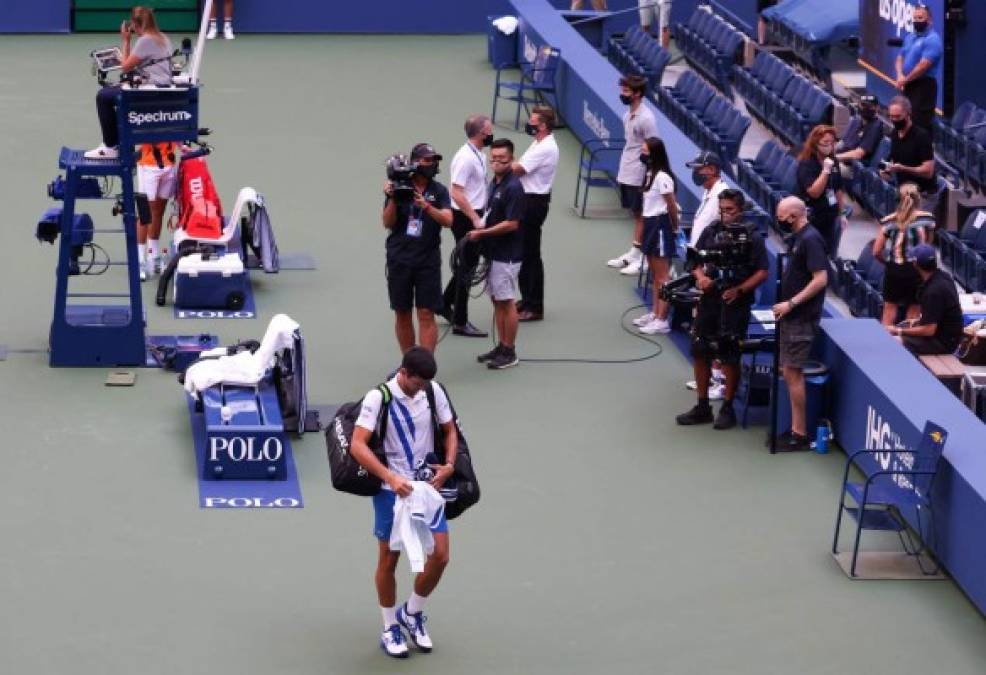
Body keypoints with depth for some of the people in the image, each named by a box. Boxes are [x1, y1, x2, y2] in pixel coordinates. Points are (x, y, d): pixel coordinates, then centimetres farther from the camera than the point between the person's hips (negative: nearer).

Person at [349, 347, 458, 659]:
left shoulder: (433, 392, -1)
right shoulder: (378, 398, -15)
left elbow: (449, 430, 13)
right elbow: (358, 446, -21)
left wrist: (449, 465, -5)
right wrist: (391, 478, -31)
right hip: (391, 491, -4)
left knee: (440, 555, -1)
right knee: (389, 560, 6)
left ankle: (411, 613, 23)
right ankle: (390, 629, 22)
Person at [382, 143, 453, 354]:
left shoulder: (439, 191, 1)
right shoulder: (398, 187, 0)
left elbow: (448, 220, -13)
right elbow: (388, 223, -2)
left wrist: (427, 207, -28)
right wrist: (392, 199, -17)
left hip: (427, 260, -1)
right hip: (399, 259, 1)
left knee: (426, 314, -6)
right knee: (402, 313, 8)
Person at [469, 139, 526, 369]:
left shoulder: (513, 188, -18)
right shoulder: (495, 183, 10)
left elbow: (511, 224, -21)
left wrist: (481, 233, -17)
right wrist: (480, 231, 8)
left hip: (507, 255, -9)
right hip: (493, 253, 9)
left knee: (506, 302, -1)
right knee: (497, 300, 14)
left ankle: (510, 352, 6)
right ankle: (501, 346, 22)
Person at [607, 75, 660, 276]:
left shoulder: (646, 119, -18)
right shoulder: (628, 115, 9)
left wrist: (647, 178, -17)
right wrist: (623, 169, 18)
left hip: (638, 176, -8)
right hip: (626, 174, 8)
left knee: (640, 215, -1)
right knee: (634, 214, 15)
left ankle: (642, 259, 5)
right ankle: (633, 254, 24)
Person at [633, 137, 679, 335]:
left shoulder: (662, 177, -19)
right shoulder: (650, 174, 10)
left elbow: (672, 207, -15)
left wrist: (674, 229, -4)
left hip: (660, 226, -10)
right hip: (650, 224, 10)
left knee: (663, 277, -6)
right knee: (655, 275, 18)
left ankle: (662, 320, -4)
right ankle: (655, 313, 28)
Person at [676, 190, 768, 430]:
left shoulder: (752, 237, -6)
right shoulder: (710, 231, 7)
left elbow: (762, 272, -9)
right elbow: (696, 262, 11)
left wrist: (739, 290, -19)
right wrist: (701, 277, -10)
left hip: (735, 305, -4)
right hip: (709, 300, 4)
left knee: (730, 358, 2)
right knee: (700, 353, 8)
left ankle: (727, 408, 15)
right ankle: (702, 406, 20)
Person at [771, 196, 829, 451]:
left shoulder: (810, 239, -17)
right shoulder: (796, 238, 12)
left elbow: (820, 279, -23)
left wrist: (791, 303, -22)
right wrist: (784, 305, 12)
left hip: (801, 319, -10)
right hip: (790, 317, 10)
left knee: (792, 373, -6)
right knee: (789, 373, 13)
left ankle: (799, 434, -1)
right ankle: (795, 429, 20)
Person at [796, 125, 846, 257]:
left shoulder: (832, 162, 8)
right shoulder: (806, 165, -13)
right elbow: (814, 192, -22)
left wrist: (841, 214, 18)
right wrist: (825, 171, -28)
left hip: (832, 219, 6)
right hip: (814, 221, -6)